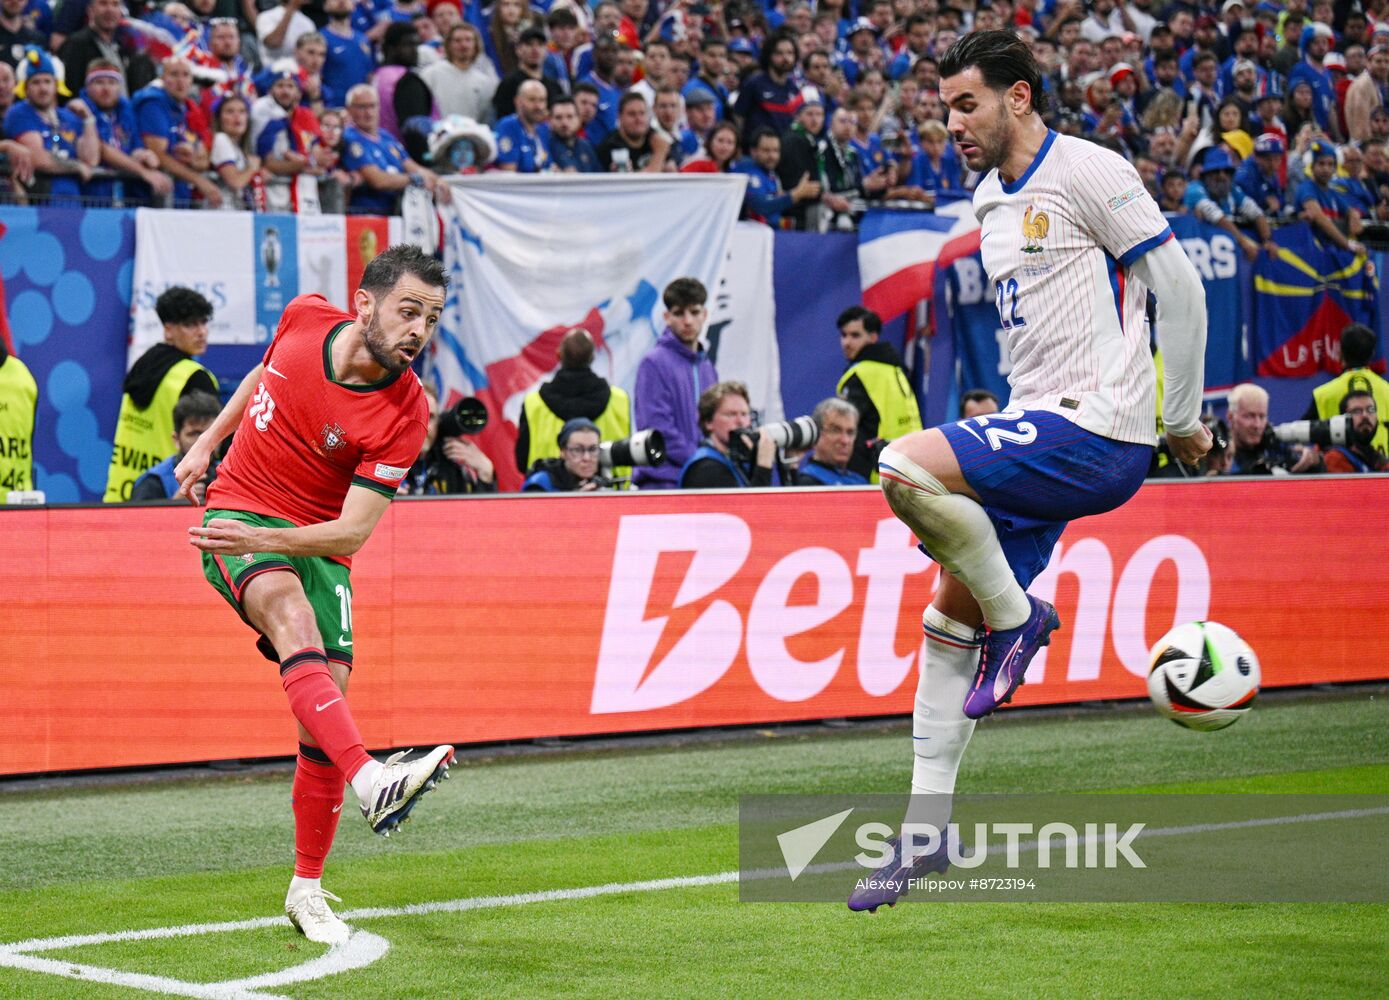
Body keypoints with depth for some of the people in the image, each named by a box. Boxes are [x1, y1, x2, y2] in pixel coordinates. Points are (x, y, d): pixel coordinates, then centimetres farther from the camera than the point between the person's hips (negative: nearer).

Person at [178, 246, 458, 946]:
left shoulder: (403, 413, -17)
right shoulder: (305, 318, -9)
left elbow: (353, 530, -19)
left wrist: (268, 538, -32)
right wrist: (207, 442, 19)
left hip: (315, 542, 1)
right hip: (237, 512, -1)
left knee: (326, 704, -9)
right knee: (291, 612, -32)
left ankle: (306, 890, 10)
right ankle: (371, 780, -54)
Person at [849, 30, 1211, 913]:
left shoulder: (1087, 171, -9)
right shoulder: (990, 201, 17)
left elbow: (1181, 288, -7)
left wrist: (1182, 419, -3)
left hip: (1095, 430, -9)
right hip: (1040, 429, 9)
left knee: (908, 468, -26)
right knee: (949, 619, 5)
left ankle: (1019, 618, -4)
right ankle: (926, 833, 9)